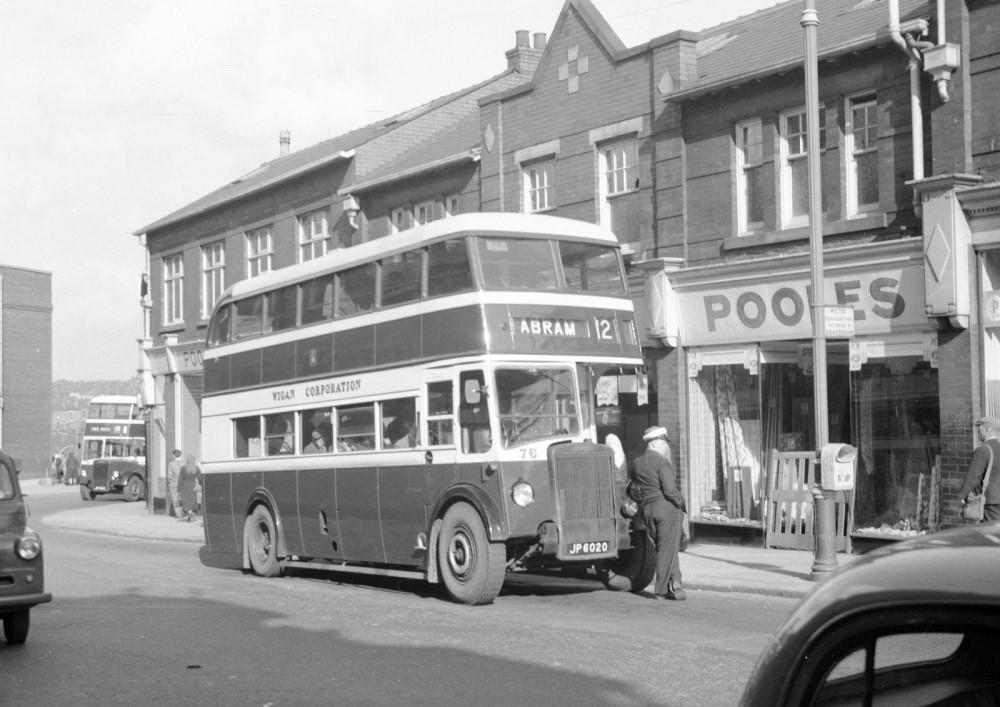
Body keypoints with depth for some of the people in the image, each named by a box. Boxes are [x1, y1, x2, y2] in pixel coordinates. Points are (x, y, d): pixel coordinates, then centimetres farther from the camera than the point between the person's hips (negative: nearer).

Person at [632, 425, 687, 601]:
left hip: (646, 509, 6)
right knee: (667, 549, 1)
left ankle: (675, 584, 4)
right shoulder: (662, 463, -12)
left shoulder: (638, 463, 10)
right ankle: (661, 590, 2)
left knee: (663, 548, 12)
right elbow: (670, 490, -18)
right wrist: (681, 503, -4)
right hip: (666, 507, -6)